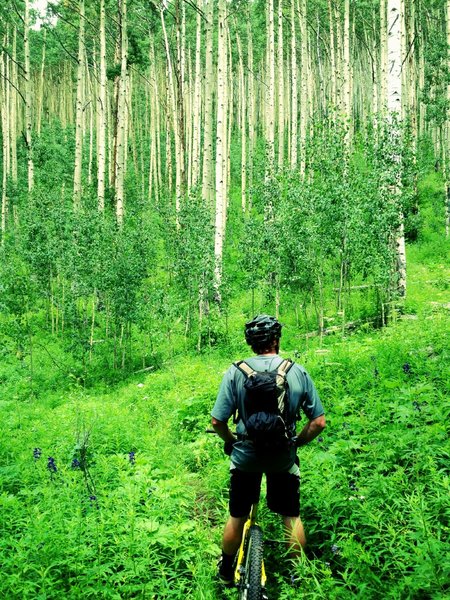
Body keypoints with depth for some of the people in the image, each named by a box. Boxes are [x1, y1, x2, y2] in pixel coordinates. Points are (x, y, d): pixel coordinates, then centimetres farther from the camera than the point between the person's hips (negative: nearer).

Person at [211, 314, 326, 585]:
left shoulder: (236, 372, -11)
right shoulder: (298, 372, -8)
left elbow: (217, 421, -11)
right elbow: (319, 422, -7)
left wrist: (232, 440, 8)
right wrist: (297, 442, 10)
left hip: (245, 455, 0)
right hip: (284, 458, 0)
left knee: (237, 517, 17)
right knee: (292, 516, 19)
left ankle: (226, 572, 35)